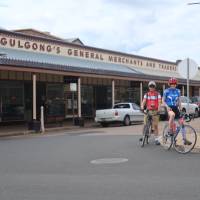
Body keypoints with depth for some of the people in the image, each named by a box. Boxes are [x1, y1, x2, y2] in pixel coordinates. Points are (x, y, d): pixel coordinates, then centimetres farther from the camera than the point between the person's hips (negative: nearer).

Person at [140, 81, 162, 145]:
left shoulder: (157, 94, 4)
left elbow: (159, 102, -5)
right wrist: (142, 107, -20)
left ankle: (156, 139, 4)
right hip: (148, 111, 2)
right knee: (145, 124, -5)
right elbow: (144, 101, -1)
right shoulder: (146, 94, 10)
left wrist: (159, 109, -21)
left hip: (155, 111, -2)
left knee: (155, 125, -1)